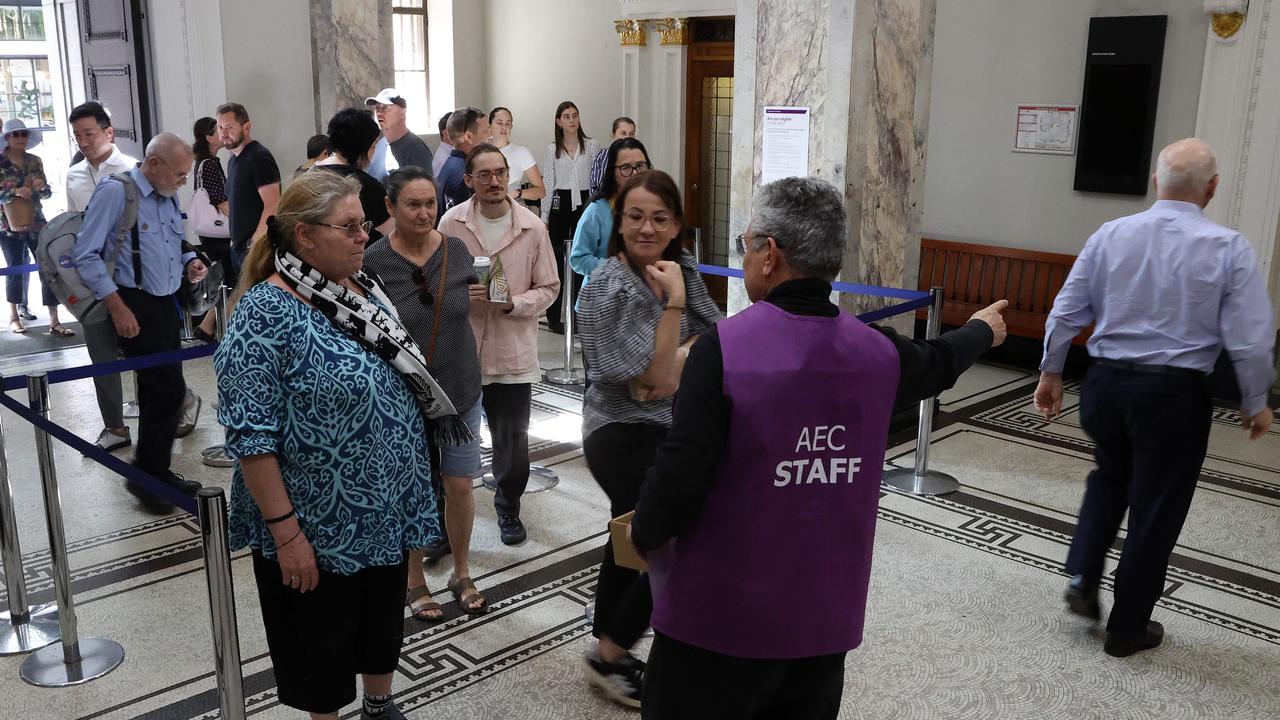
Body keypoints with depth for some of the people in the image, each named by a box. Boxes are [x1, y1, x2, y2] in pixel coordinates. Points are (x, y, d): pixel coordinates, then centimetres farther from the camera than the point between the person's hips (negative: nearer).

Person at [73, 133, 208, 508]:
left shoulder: (168, 199, 11)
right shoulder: (115, 191, -12)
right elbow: (87, 255, -14)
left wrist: (189, 263, 3)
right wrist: (117, 307, -18)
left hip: (166, 304, 8)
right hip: (134, 307, -8)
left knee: (158, 391, 14)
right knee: (170, 389, -11)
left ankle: (156, 471, 26)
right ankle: (145, 475, 4)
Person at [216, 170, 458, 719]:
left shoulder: (361, 288, 2)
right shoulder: (266, 313, -21)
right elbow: (251, 436, -22)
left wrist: (407, 493, 14)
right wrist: (285, 531, -21)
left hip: (386, 510, 7)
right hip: (320, 526, -7)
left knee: (384, 620, 25)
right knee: (322, 639, 14)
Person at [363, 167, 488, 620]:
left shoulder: (457, 251, -3)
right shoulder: (374, 263, -12)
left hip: (460, 390, 3)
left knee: (461, 485, 9)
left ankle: (462, 574, 30)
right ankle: (415, 582, 29)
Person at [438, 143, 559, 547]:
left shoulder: (533, 227, -5)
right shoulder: (451, 223, -5)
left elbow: (548, 287, 2)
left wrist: (514, 303, -16)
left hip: (513, 351, 0)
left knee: (512, 439, 11)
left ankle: (508, 509, 34)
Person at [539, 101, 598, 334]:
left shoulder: (591, 146, 5)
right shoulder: (552, 149, 5)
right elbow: (547, 184, 5)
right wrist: (544, 217, 1)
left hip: (584, 202, 0)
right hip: (560, 203, 0)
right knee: (557, 259, 0)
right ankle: (553, 316, 7)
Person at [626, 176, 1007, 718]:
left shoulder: (724, 348, -18)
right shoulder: (877, 351, -1)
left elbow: (679, 474, -21)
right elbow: (937, 363, 22)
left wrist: (644, 535, 0)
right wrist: (982, 330, 45)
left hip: (719, 616, -5)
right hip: (827, 618, 5)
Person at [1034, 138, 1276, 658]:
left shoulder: (1109, 236, -1)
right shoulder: (1228, 249, -9)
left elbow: (1065, 313, 2)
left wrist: (1051, 372, 16)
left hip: (1105, 383, 3)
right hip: (1174, 394, -3)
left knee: (1110, 478, 28)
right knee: (1155, 508, 11)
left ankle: (1082, 579, 15)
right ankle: (1127, 629, 23)